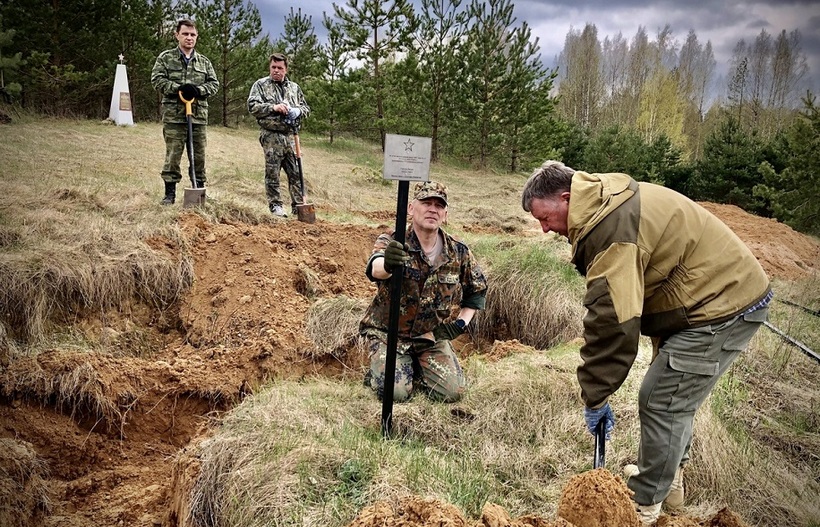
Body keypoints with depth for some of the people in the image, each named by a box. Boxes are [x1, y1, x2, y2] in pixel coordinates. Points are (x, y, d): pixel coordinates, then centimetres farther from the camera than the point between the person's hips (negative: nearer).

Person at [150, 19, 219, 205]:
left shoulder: (204, 61, 15)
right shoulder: (165, 57, 7)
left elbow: (214, 84, 11)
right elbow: (157, 79, -1)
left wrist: (198, 90, -9)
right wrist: (179, 88, -15)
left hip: (199, 115, 3)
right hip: (173, 115, -3)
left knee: (199, 155, 6)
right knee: (172, 155, -2)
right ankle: (170, 193, 5)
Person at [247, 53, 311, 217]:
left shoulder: (294, 87, 18)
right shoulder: (261, 85, 5)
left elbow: (306, 108, 21)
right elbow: (252, 106, -5)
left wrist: (297, 111, -2)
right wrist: (273, 107, -16)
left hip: (290, 135, 4)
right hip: (271, 136, -4)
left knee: (296, 173, 3)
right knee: (272, 173, 0)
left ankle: (298, 206, 9)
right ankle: (275, 205, 9)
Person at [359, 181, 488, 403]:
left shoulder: (459, 252, -6)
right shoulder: (391, 244, -18)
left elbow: (478, 289, 12)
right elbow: (374, 268, -43)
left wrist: (462, 321, -3)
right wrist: (387, 265, -67)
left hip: (432, 335, 4)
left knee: (452, 392, -9)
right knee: (395, 392, -21)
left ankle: (416, 367, 21)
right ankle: (377, 370, 15)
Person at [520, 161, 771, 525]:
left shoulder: (610, 229, -27)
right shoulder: (611, 201, 6)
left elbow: (612, 323, -28)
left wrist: (595, 397, -19)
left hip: (722, 306, -10)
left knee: (661, 402, -5)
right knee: (675, 398, 20)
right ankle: (669, 477, 36)